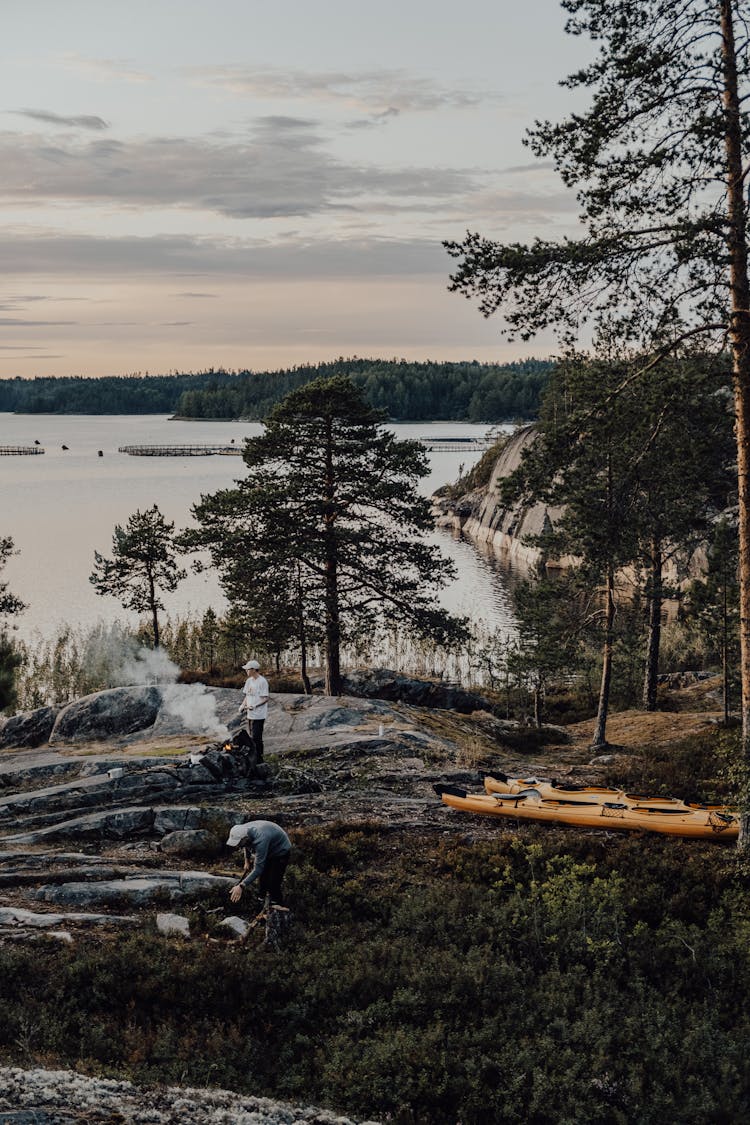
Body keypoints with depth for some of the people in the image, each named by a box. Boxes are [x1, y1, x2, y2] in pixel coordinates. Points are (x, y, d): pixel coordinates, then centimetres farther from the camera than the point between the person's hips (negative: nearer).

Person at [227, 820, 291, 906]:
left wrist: (241, 886, -45)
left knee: (273, 885, -12)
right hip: (267, 851, 8)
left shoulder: (260, 841, -44)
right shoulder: (244, 830, -20)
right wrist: (247, 861, 7)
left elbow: (258, 869, -43)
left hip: (281, 852, -8)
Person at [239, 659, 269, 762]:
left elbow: (265, 699, -14)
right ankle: (254, 757, 23)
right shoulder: (249, 680, 11)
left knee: (257, 738, -8)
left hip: (259, 715, -8)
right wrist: (243, 705, 2)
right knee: (252, 737, 14)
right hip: (250, 714, 8)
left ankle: (259, 759, 0)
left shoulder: (262, 681, -13)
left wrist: (255, 706, -25)